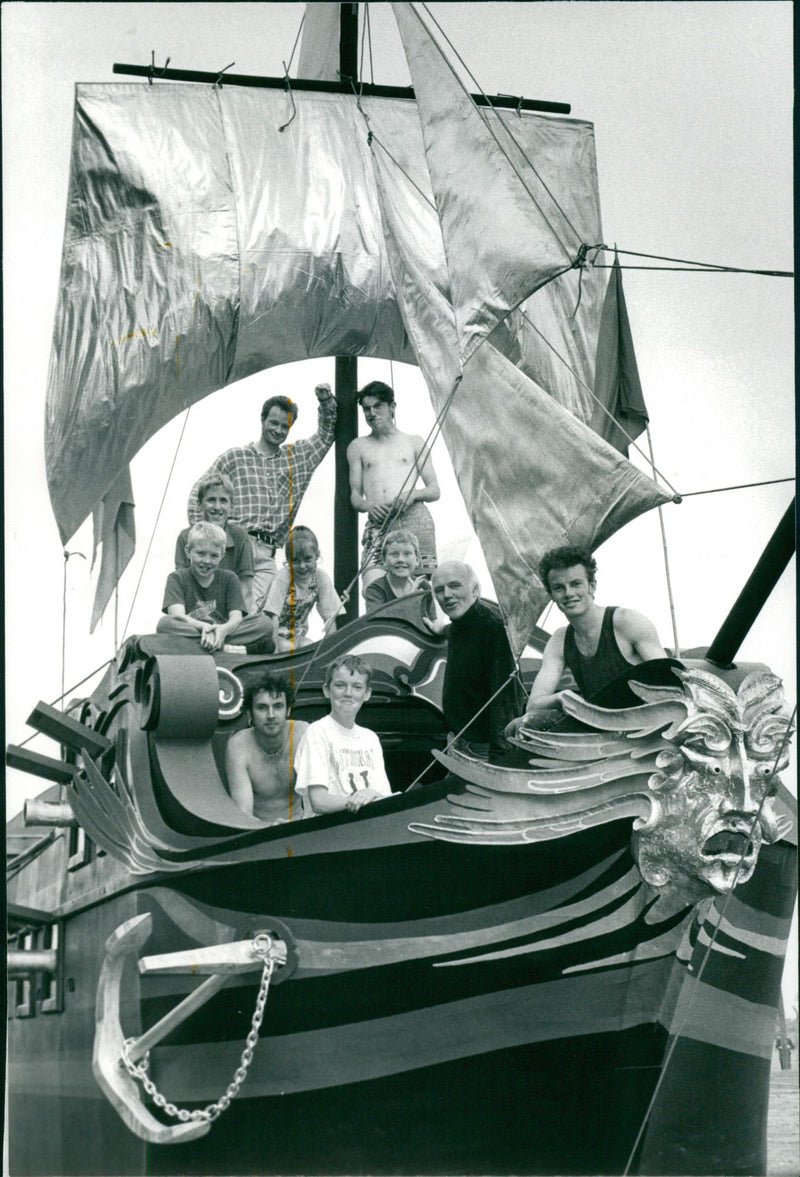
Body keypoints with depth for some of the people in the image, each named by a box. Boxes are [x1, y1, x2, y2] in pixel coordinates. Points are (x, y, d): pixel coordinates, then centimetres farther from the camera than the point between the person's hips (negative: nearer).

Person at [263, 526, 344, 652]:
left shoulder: (321, 577, -10)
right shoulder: (283, 577, -21)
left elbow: (330, 616, -8)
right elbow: (273, 615, -25)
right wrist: (276, 648, -32)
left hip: (297, 636, 4)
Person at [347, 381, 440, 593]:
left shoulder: (414, 442, 21)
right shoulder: (358, 447, 23)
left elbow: (435, 491, 16)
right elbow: (355, 495, 18)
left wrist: (413, 494, -6)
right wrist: (368, 506, -6)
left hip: (414, 519, 0)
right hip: (378, 524, 0)